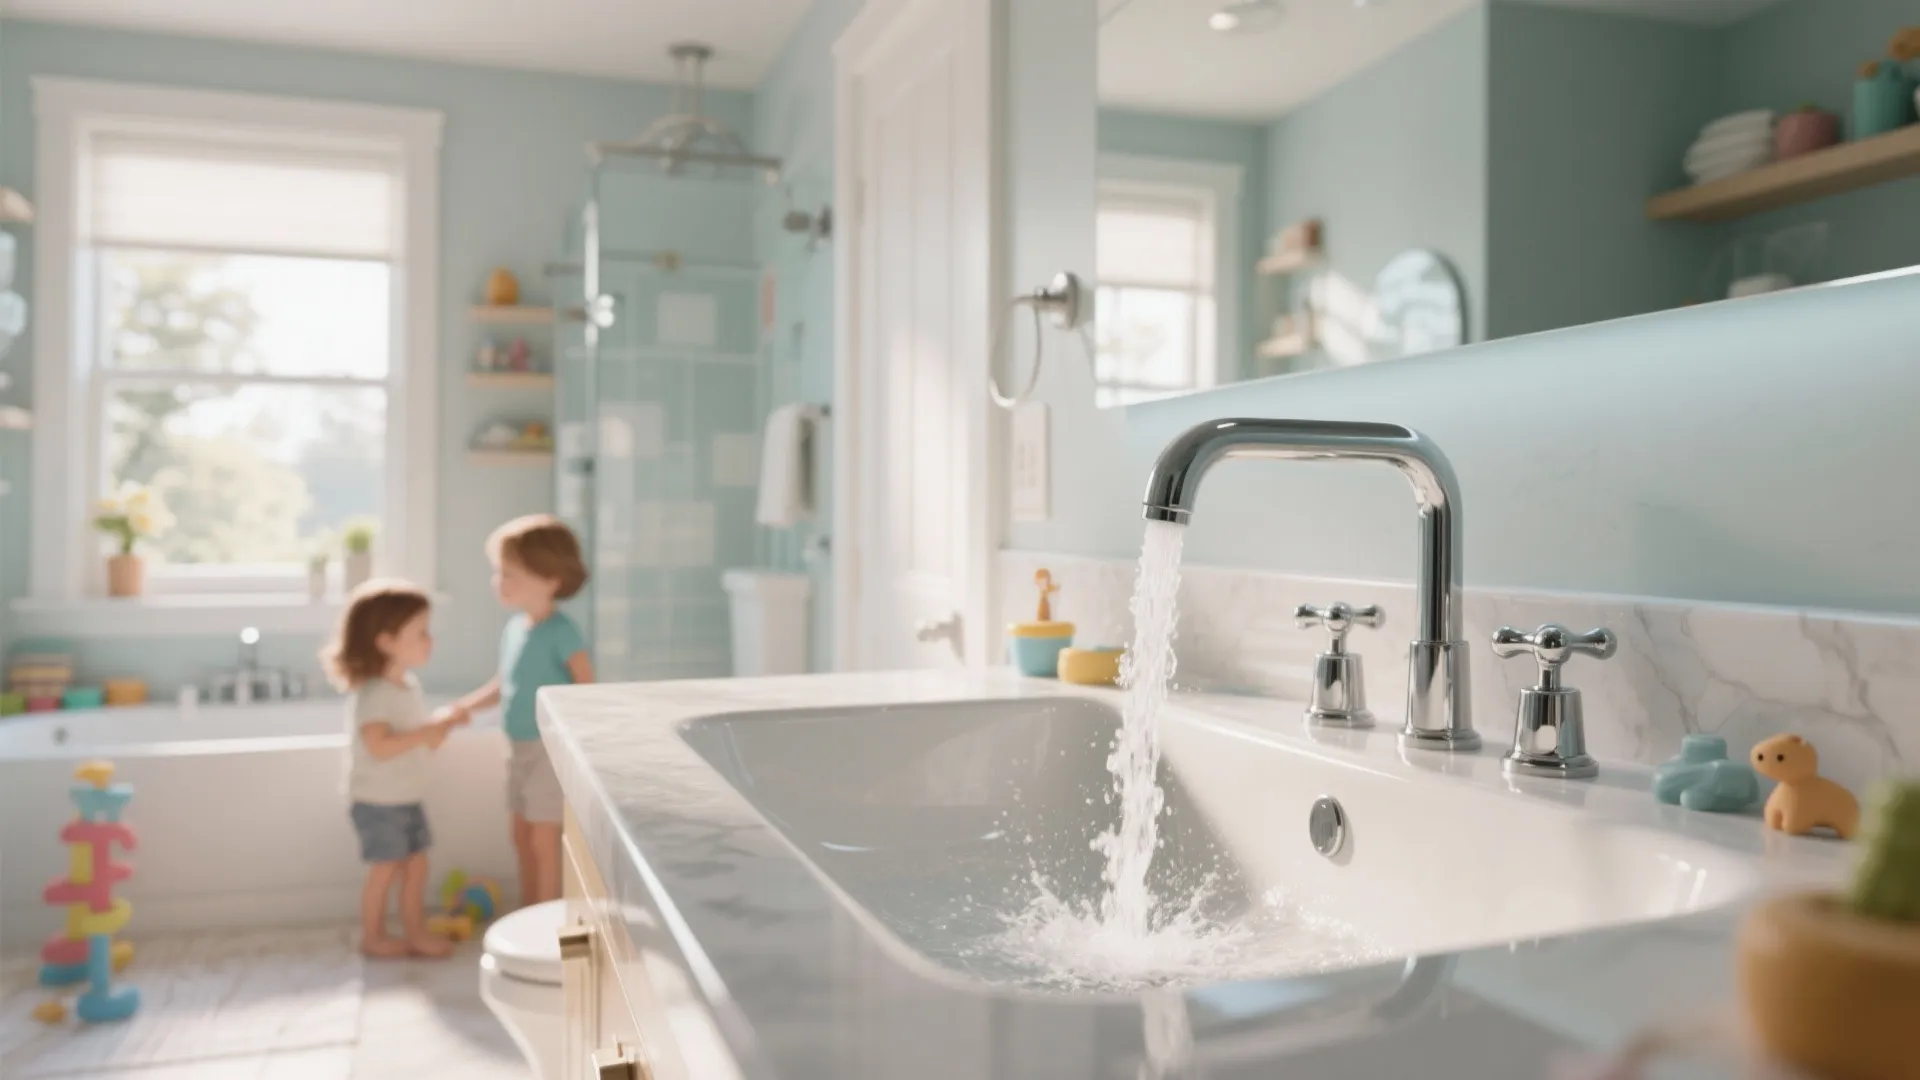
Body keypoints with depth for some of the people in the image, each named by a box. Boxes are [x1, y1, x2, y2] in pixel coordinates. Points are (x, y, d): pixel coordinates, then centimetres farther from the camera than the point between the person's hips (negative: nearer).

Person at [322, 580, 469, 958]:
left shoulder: (409, 685, 6)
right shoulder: (371, 692, -22)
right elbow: (379, 746, -33)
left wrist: (444, 725, -5)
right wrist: (430, 727, -31)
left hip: (408, 798, 8)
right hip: (378, 801, -8)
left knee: (416, 865, 11)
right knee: (385, 870, 3)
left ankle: (415, 933, 21)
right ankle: (373, 937, 20)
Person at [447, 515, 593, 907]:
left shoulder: (560, 631, -20)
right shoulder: (514, 626, 5)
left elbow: (588, 687, -19)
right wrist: (466, 706, 5)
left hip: (550, 748, -8)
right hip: (520, 747, 8)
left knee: (543, 839, 0)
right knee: (522, 836, 17)